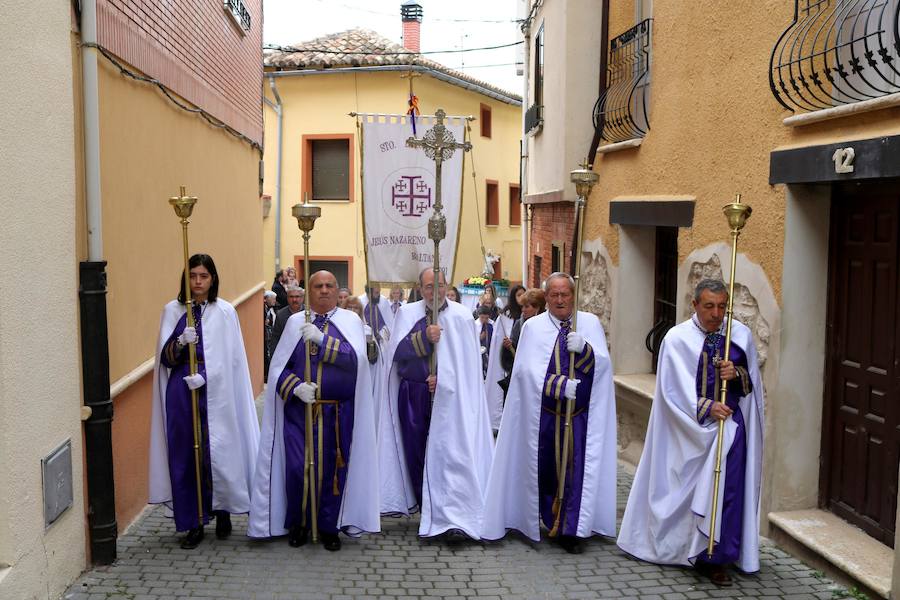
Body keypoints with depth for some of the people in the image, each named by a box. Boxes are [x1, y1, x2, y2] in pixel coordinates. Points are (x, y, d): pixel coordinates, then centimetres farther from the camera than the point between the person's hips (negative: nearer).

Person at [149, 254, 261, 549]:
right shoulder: (172, 310, 6)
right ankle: (193, 523, 14)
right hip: (181, 392, 2)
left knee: (218, 453, 1)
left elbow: (229, 357, -3)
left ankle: (222, 513, 22)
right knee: (185, 456, 4)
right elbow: (165, 358, 2)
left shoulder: (225, 312, 0)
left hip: (216, 393, -2)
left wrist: (204, 376, -17)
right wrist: (181, 342, -18)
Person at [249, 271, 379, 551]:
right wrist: (296, 387, -15)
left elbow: (356, 358, -14)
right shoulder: (295, 322, 6)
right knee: (297, 468, -1)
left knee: (332, 468, 5)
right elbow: (279, 365, 3)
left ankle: (329, 527, 22)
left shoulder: (350, 320, 2)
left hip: (337, 413, -1)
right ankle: (298, 524, 21)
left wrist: (322, 339, -21)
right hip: (299, 409, 1)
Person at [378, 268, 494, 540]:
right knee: (416, 451, 8)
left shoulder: (461, 317, -2)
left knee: (447, 452, -6)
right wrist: (424, 337, -19)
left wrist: (443, 379, -12)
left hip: (448, 396, -2)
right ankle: (426, 509, 23)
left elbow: (468, 361, -2)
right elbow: (398, 352, -6)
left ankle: (451, 514, 0)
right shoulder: (407, 313, 3)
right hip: (412, 395, 3)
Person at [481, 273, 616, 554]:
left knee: (576, 467, -2)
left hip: (581, 414, 1)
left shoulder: (590, 323, 6)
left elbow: (603, 364, -3)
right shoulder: (533, 326, 1)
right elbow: (528, 369, -9)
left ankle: (570, 530, 5)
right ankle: (547, 519, 27)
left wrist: (583, 349, -22)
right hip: (545, 413, 0)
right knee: (547, 468, 9)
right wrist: (561, 384, -20)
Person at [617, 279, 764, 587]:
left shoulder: (741, 334, 2)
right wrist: (706, 408, -19)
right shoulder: (677, 339, -7)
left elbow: (752, 381, 8)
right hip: (689, 426, -2)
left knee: (725, 489, -3)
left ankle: (717, 558, 9)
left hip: (729, 424, 2)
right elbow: (674, 389, -10)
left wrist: (737, 374, -13)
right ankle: (678, 545, 29)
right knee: (687, 488, 9)